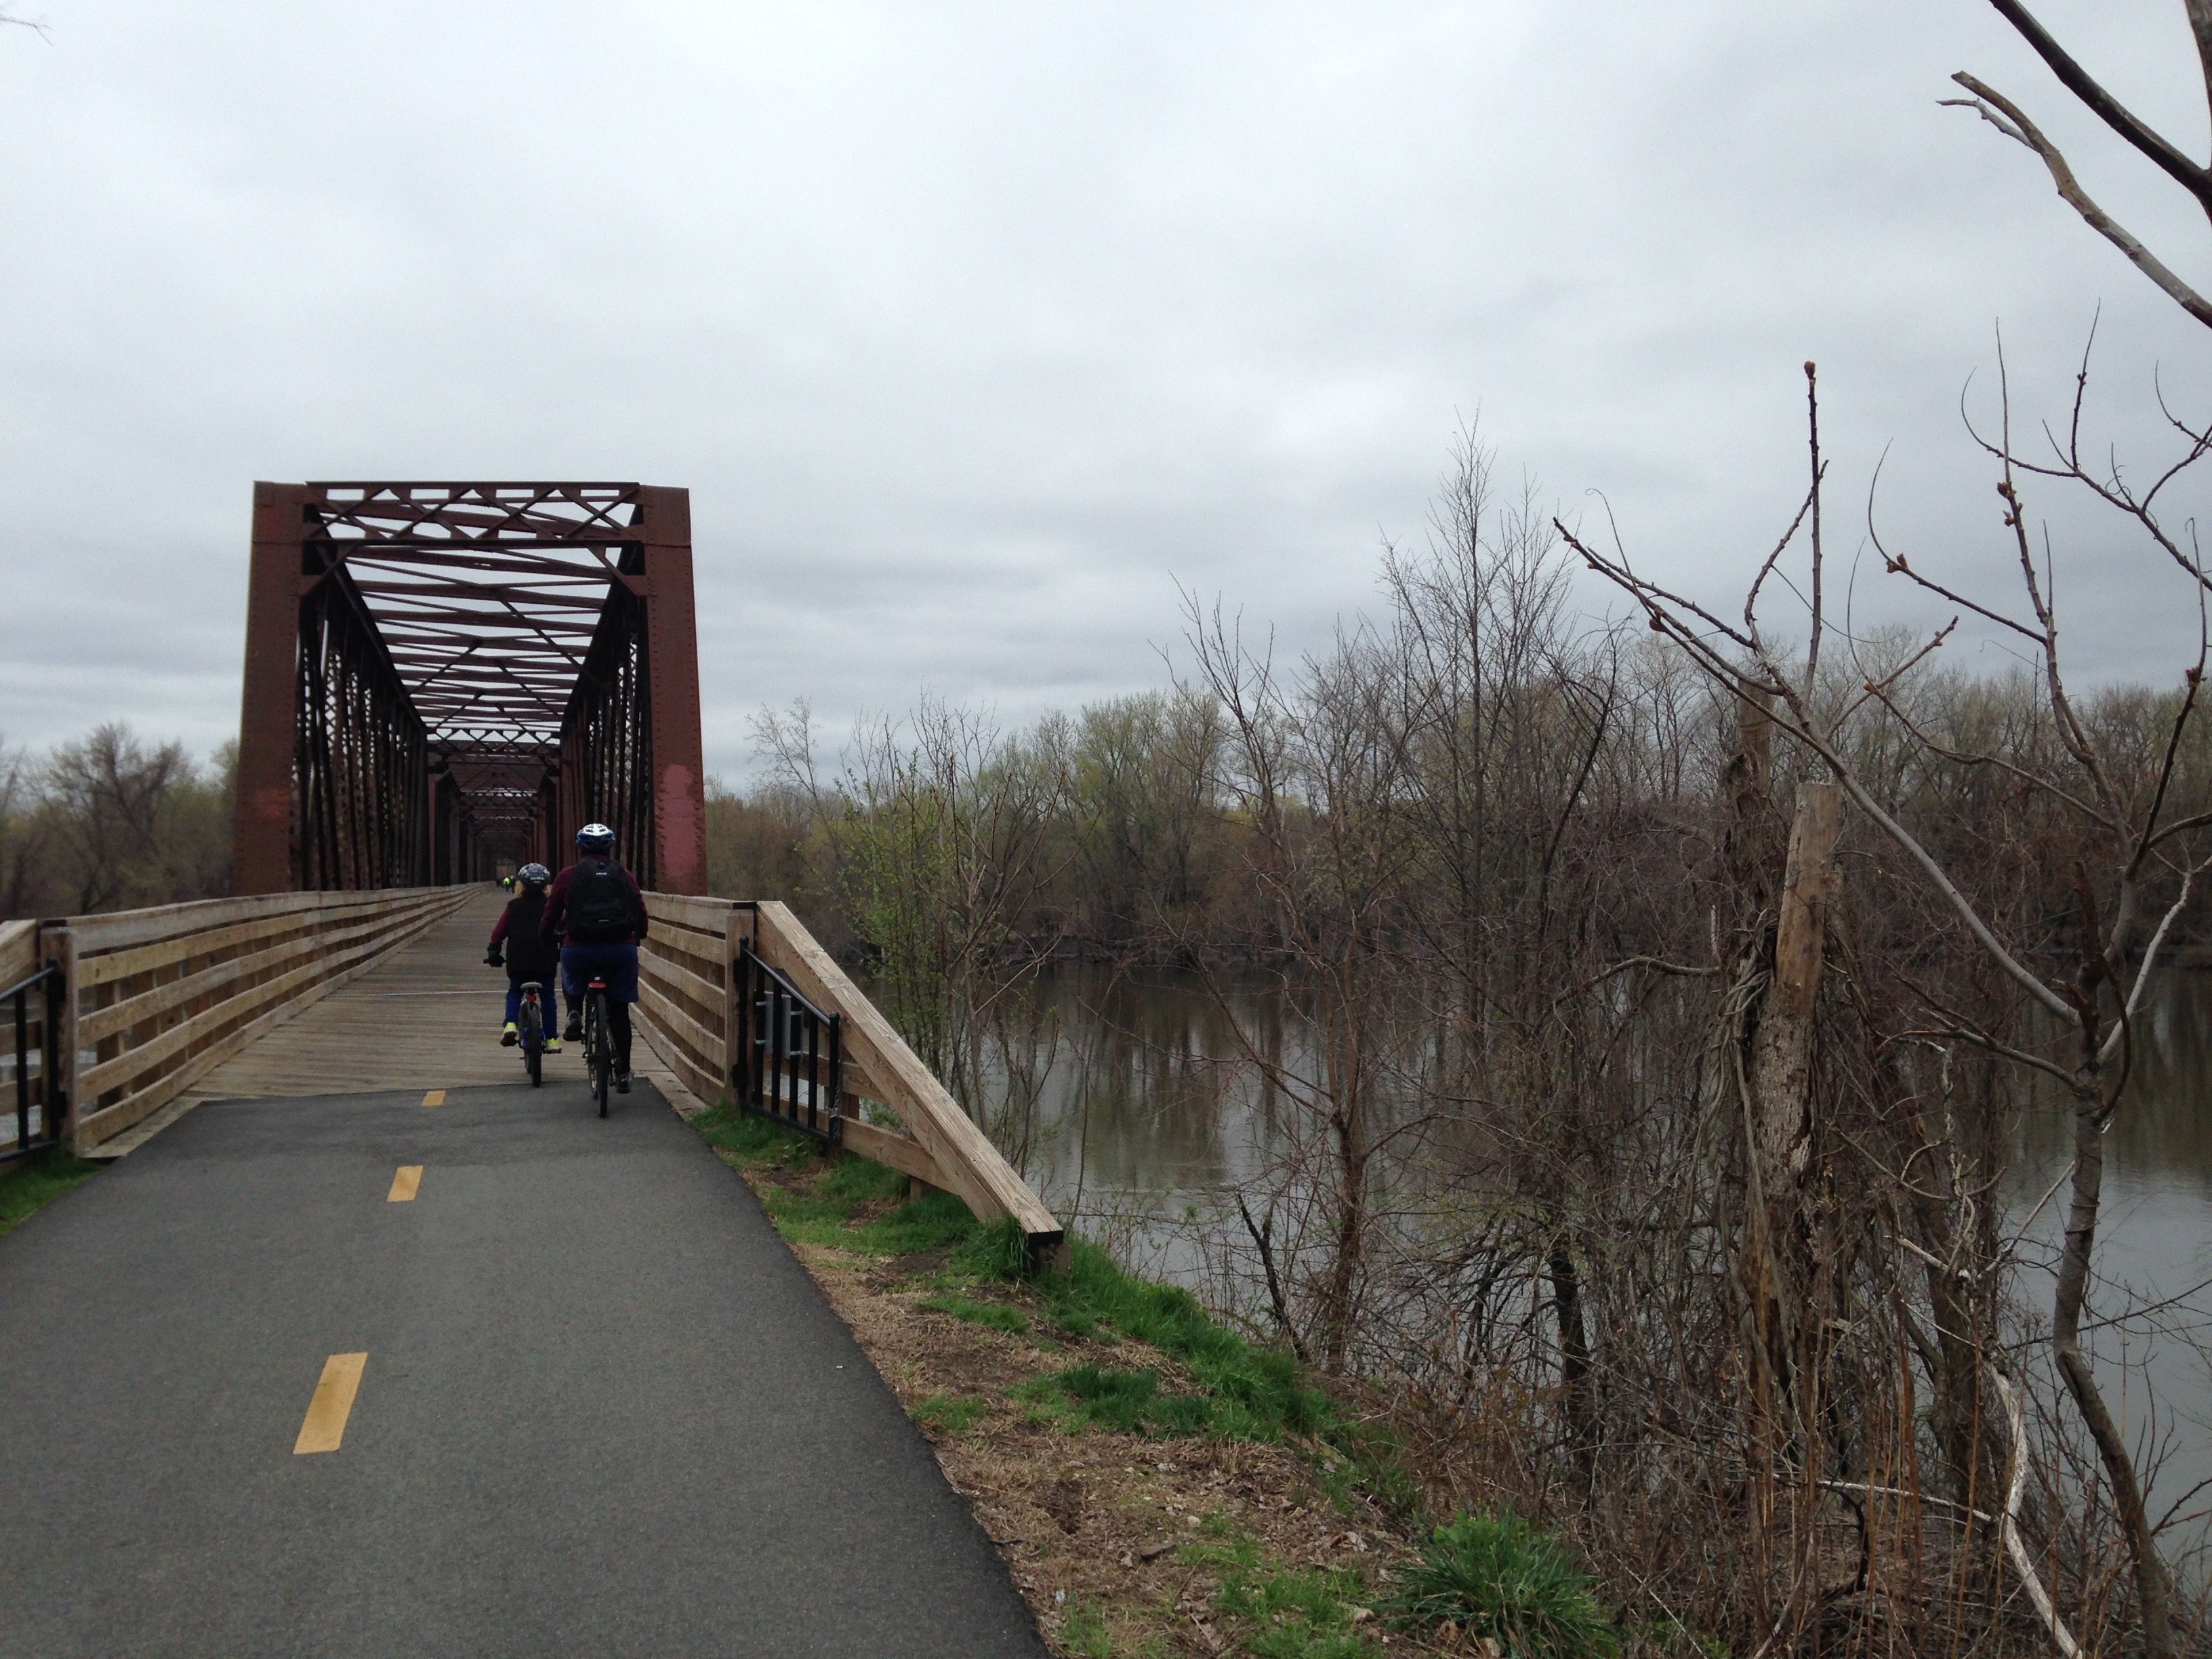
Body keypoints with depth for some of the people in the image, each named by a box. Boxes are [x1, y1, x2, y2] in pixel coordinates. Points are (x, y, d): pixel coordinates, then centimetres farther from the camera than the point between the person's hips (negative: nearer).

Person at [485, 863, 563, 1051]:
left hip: (518, 959, 0)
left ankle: (510, 1025, -9)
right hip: (546, 958, 0)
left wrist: (494, 952, 15)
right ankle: (551, 1039, 5)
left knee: (514, 993, 16)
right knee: (548, 997, 9)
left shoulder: (513, 906, 7)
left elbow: (499, 931, 5)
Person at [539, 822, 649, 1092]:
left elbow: (550, 918, 12)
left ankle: (575, 1014, 8)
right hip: (622, 949, 1)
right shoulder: (625, 877, 13)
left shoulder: (568, 876, 9)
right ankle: (623, 1072, 13)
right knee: (619, 1011, 13)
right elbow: (641, 917, 17)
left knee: (572, 978, 34)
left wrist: (548, 933, 34)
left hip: (580, 948, -1)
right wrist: (636, 938, 37)